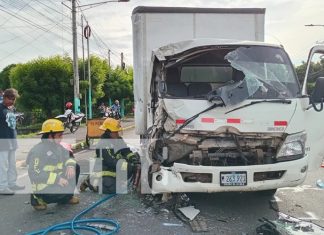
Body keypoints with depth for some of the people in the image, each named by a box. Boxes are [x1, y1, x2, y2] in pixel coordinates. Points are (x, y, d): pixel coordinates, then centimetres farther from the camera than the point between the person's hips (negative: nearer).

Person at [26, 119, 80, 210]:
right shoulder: (37, 151, -22)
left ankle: (65, 196, 13)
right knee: (68, 190, -26)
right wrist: (57, 179, -32)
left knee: (75, 167, 3)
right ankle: (38, 198, -3)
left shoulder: (58, 146, 6)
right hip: (44, 188, -9)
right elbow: (34, 174, -29)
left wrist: (70, 165, -14)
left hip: (57, 180, 9)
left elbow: (68, 157, 11)